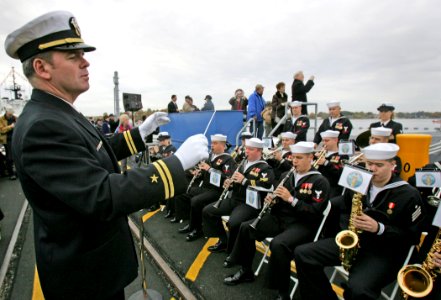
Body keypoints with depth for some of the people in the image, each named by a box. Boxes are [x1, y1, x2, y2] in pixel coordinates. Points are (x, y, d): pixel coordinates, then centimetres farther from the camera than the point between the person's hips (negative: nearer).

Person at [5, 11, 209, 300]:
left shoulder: (59, 115, 2)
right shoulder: (41, 127, -29)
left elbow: (97, 155, 13)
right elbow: (104, 197, -36)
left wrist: (140, 132, 8)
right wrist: (178, 162, -33)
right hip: (83, 270, -9)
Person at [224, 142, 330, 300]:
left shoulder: (320, 181, -8)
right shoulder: (286, 175, 10)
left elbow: (316, 212, -16)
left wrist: (291, 199, -24)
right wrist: (271, 200, -8)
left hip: (303, 224, -6)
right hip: (280, 217, 7)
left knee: (278, 244, -34)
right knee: (246, 227, -6)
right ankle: (246, 271, 13)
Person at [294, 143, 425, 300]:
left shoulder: (409, 195, -6)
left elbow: (412, 236, -5)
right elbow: (343, 209, 19)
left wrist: (379, 229, -21)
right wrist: (348, 229, -2)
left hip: (384, 251, -5)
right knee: (302, 253, -11)